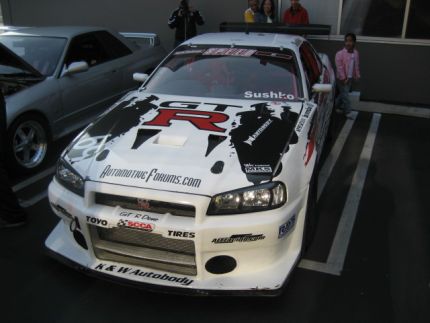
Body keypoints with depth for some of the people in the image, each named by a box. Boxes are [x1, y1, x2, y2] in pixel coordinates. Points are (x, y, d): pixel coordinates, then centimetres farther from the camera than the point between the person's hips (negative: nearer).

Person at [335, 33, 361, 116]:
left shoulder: (356, 53, 2)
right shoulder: (340, 54, -17)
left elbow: (357, 66, 12)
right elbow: (339, 67, -17)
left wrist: (357, 75, 10)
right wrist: (343, 78, -18)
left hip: (350, 78, 6)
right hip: (342, 79, -6)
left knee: (343, 93, 17)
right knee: (345, 95, -4)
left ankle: (338, 106, 36)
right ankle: (348, 112, 4)